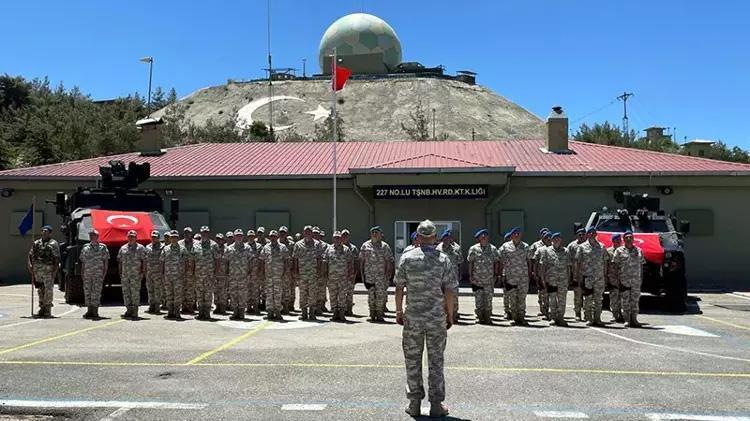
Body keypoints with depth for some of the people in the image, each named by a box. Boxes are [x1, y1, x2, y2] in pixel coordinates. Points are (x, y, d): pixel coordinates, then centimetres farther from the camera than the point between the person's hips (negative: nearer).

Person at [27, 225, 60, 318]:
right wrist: (29, 265, -5)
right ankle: (42, 309, 20)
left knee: (48, 289, -7)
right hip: (37, 269, 5)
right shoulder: (36, 243, 16)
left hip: (48, 269, -5)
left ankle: (48, 310, -2)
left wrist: (55, 270, -13)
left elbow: (57, 258, -5)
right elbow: (31, 255, 13)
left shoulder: (54, 244, 1)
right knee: (40, 290, 11)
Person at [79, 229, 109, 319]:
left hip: (98, 274, -4)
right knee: (87, 292, 5)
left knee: (96, 292, -5)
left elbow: (106, 261, 1)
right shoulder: (85, 248, 13)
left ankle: (95, 311, -2)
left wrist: (104, 272, -7)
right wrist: (82, 273, 8)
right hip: (87, 274, 4)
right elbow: (82, 261, 16)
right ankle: (89, 311, 12)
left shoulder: (103, 248, 2)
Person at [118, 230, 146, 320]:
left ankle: (135, 312, -1)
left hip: (136, 274, -5)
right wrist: (120, 272, 10)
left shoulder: (140, 248, 1)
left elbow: (144, 261, -2)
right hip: (125, 274, 5)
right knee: (126, 292, 7)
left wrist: (142, 272, -9)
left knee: (135, 293, -4)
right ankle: (129, 310, 16)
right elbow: (120, 261, 17)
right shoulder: (123, 248, 15)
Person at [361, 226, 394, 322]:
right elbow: (361, 260, 10)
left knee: (381, 295, -2)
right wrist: (362, 274, 4)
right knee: (371, 295, 5)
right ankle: (372, 315, 14)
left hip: (381, 275, -1)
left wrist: (387, 273, -6)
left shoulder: (384, 246, 3)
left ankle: (380, 314, 6)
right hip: (369, 275, 1)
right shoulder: (365, 246, 8)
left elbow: (389, 261, 2)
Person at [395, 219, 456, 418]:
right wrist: (450, 315, 7)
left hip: (412, 317, 0)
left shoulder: (407, 258, -3)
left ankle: (414, 403, 14)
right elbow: (449, 291, -4)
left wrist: (399, 311, 8)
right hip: (437, 318, 0)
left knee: (413, 361, 10)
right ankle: (436, 404, 12)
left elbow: (399, 287, -2)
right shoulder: (443, 260, -3)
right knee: (436, 361, 8)